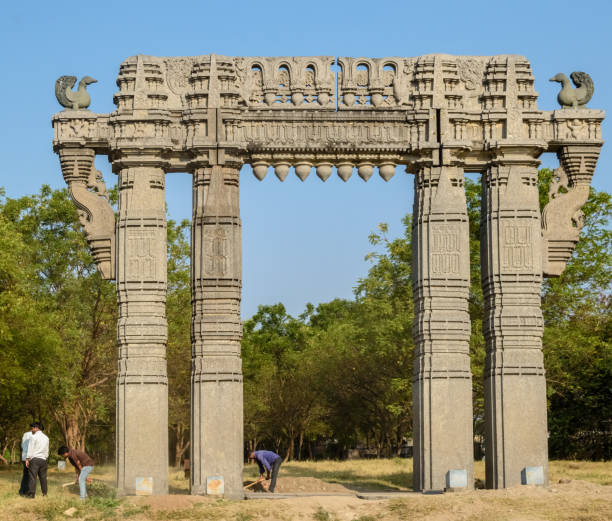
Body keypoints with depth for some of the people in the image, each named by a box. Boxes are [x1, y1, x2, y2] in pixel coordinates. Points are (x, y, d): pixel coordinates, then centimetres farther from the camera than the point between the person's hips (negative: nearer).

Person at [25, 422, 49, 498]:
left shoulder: (34, 437, -6)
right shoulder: (46, 438, 14)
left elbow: (30, 449, -9)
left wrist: (27, 459, -7)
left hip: (34, 459, -6)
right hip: (43, 459, 6)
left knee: (32, 477, -7)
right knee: (43, 477, 11)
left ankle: (31, 494, -10)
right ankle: (44, 492, 14)